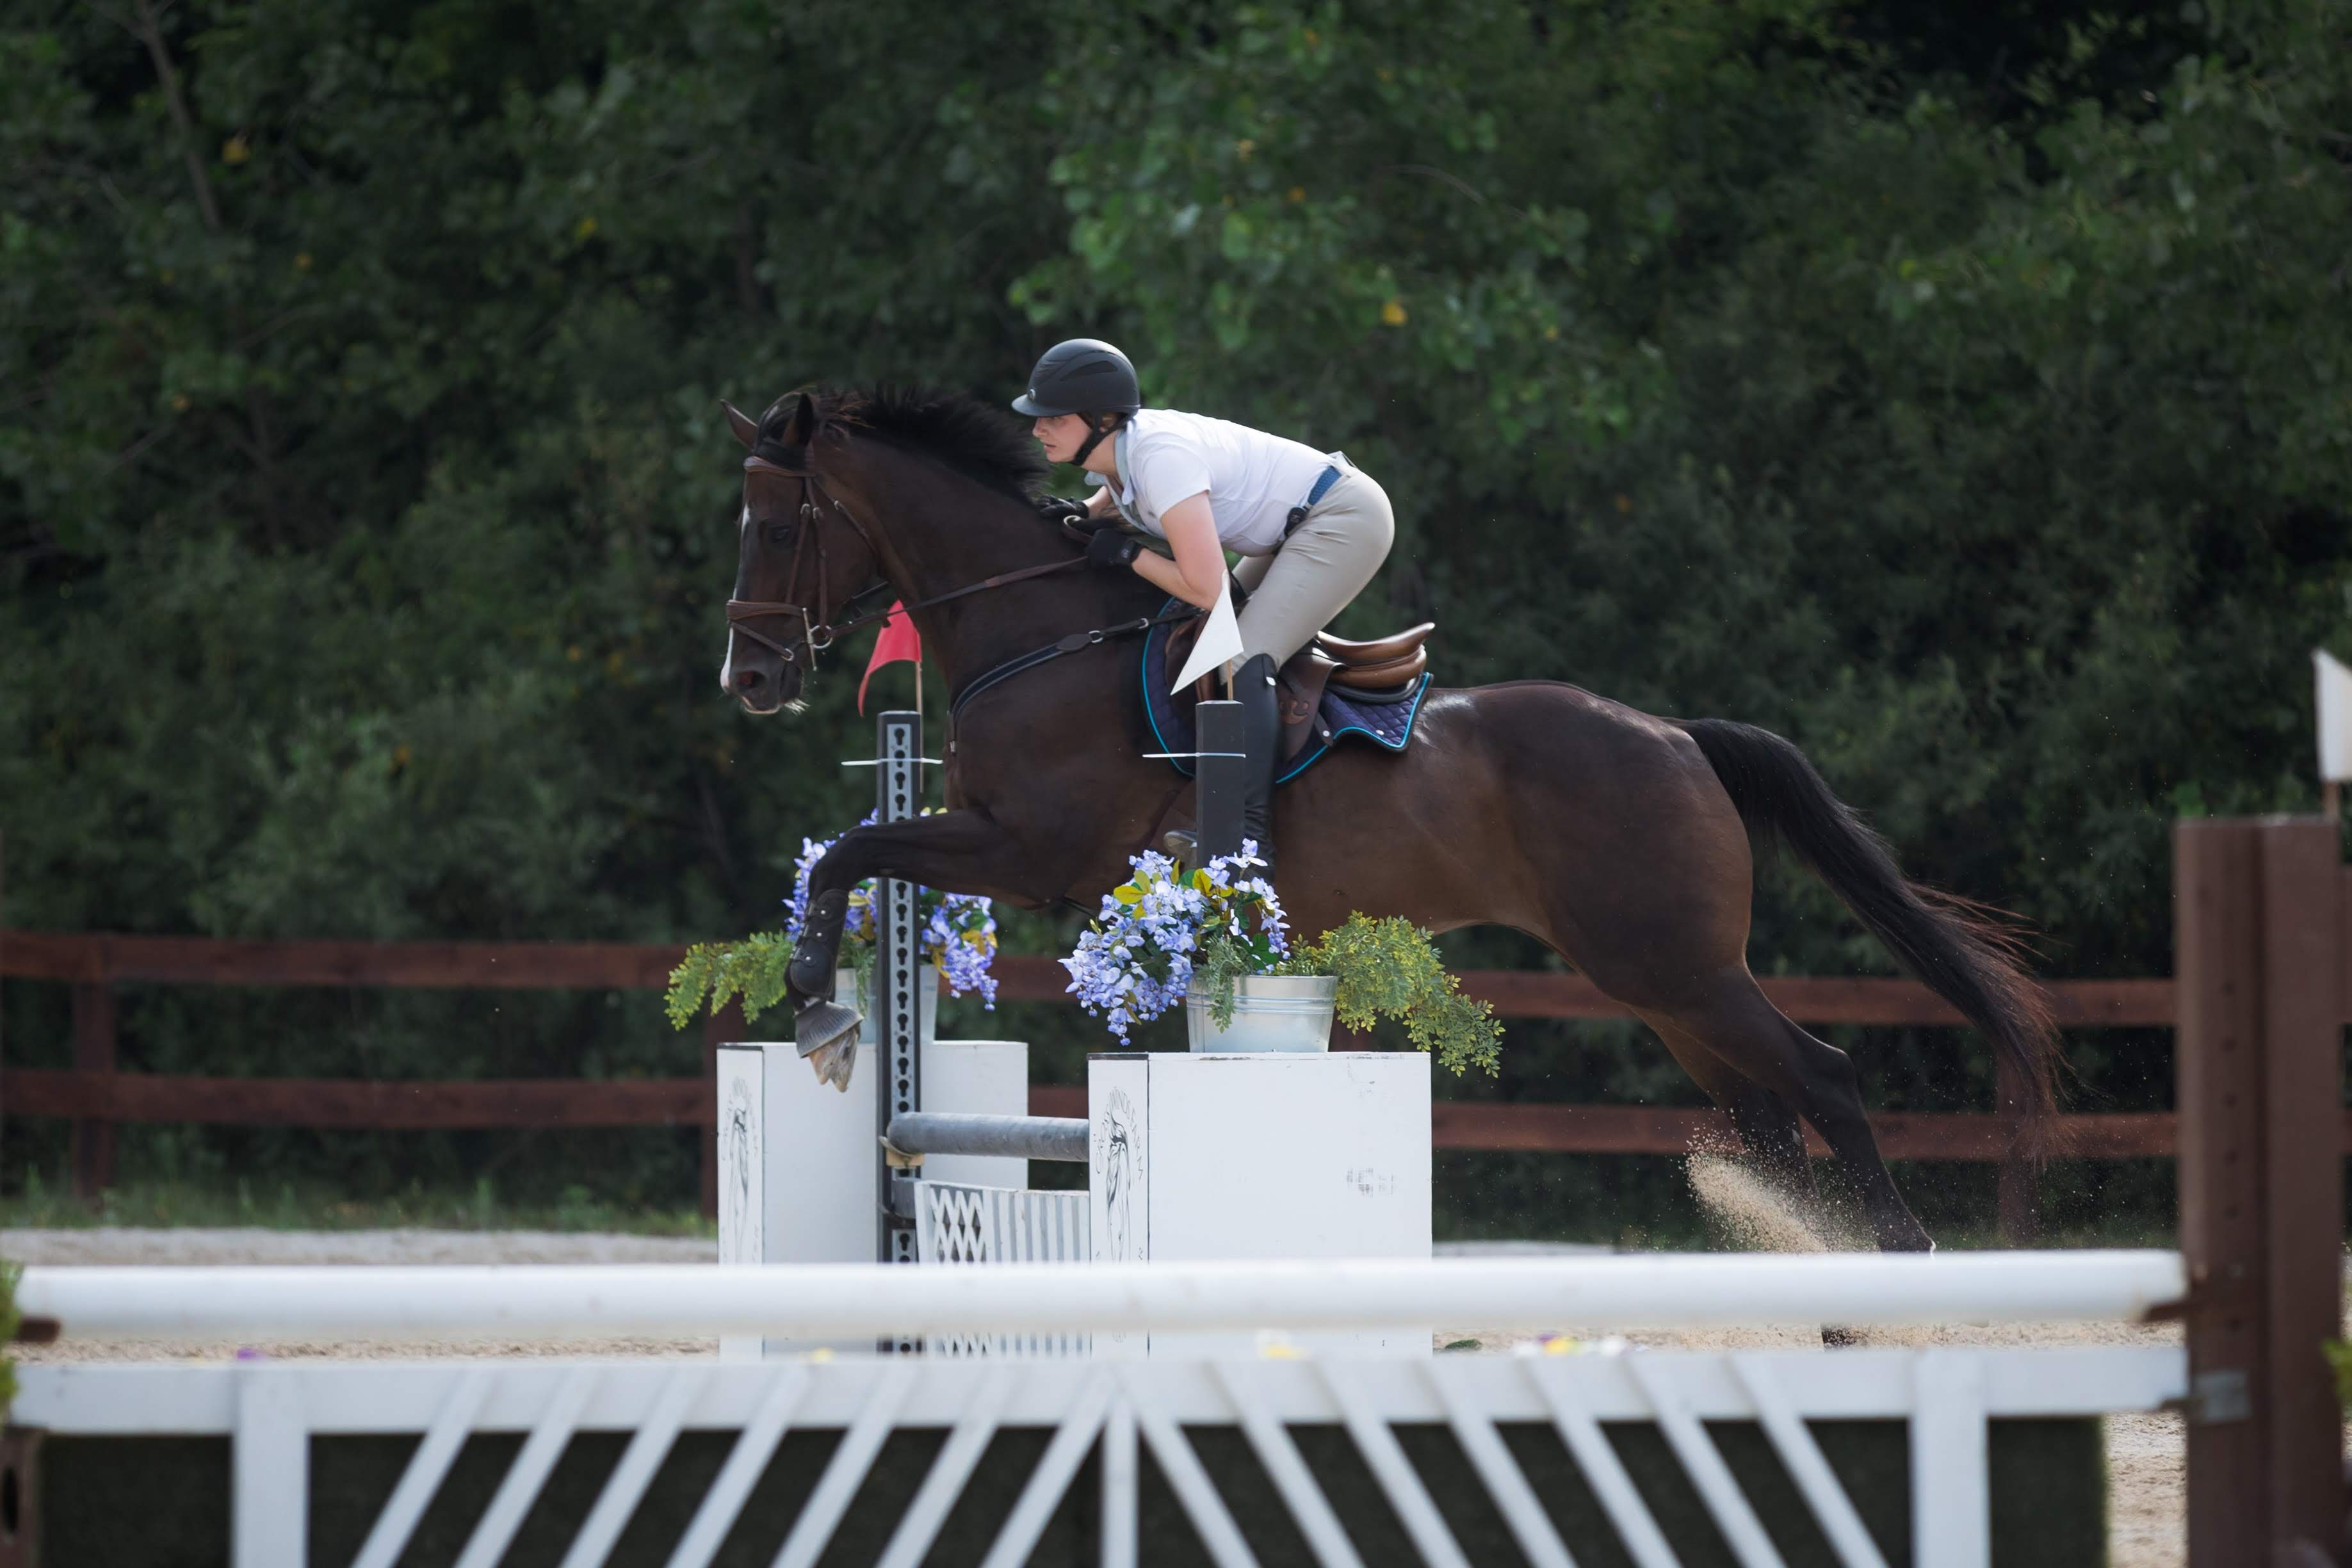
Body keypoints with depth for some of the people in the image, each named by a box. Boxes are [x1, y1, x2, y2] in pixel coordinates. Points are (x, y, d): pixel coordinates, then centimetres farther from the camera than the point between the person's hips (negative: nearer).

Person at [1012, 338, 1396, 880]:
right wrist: (1084, 514, 2)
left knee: (1243, 661, -21)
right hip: (1303, 528, 10)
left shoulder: (1161, 457, -30)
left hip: (1347, 518, -10)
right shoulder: (1114, 451, -3)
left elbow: (1205, 588, -31)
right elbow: (1121, 494, 24)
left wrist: (1126, 555, -17)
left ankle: (1250, 833, -28)